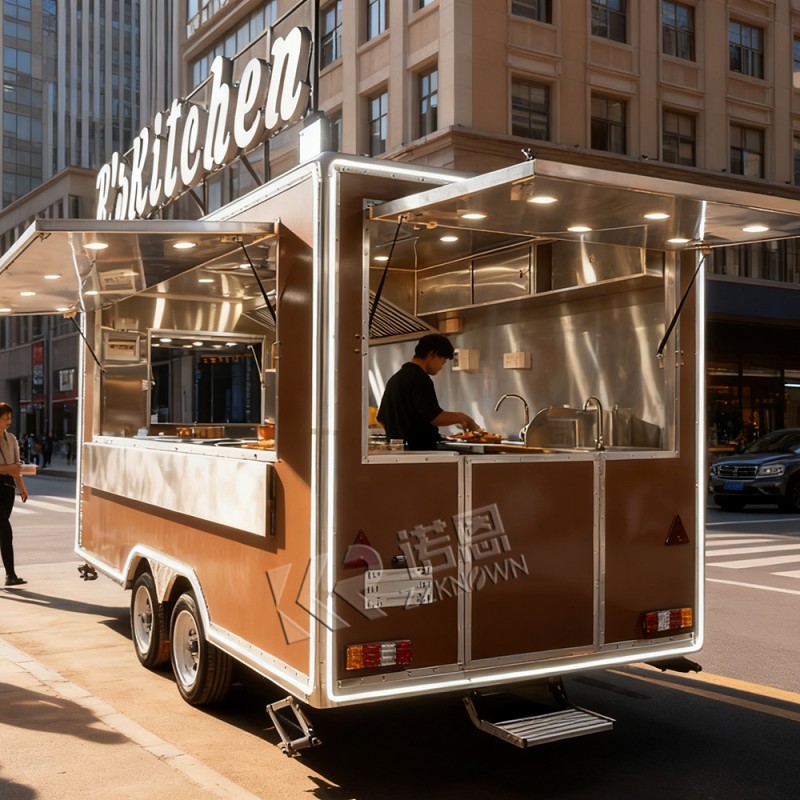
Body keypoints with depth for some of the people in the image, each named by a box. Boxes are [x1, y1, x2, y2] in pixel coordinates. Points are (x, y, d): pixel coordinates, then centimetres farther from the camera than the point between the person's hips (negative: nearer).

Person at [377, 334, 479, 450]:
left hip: (397, 449, 9)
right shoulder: (421, 380, -13)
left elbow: (382, 419, 21)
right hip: (420, 449, -9)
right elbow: (435, 417, -22)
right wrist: (461, 417, -6)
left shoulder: (395, 378, 15)